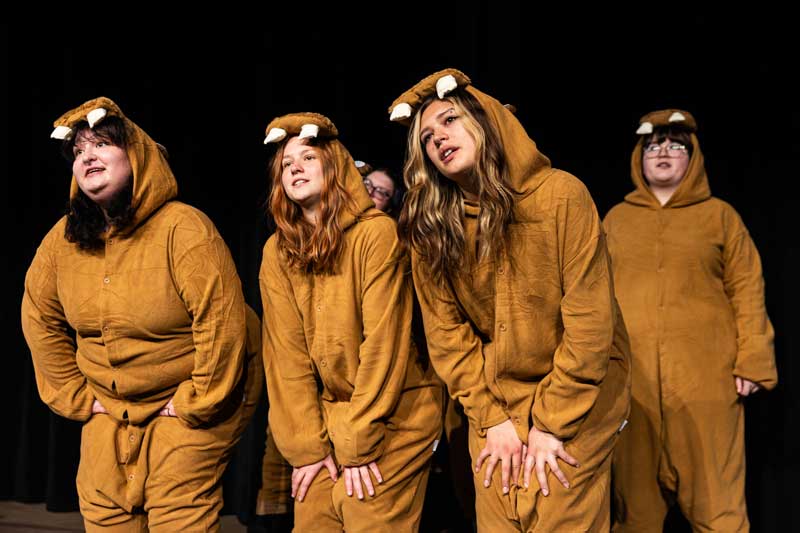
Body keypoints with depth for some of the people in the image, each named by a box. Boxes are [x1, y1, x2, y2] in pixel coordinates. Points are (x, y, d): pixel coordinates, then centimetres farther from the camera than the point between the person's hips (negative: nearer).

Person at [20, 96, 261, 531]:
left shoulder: (183, 228, -20)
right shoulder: (62, 240, -2)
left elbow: (222, 322, -24)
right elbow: (40, 318, 9)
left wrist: (195, 404, -18)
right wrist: (76, 397, 5)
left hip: (189, 407, -5)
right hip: (107, 409, 6)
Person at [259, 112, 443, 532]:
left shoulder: (377, 233, -14)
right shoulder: (277, 252, 3)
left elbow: (384, 340, -17)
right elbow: (286, 353, 0)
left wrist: (358, 443, -16)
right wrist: (305, 444, -5)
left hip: (393, 415, -5)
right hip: (326, 416, 5)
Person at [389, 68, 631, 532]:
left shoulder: (561, 194, -16)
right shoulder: (430, 228, -4)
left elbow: (589, 321, -17)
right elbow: (446, 331, -1)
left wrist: (551, 423, -14)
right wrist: (493, 419, -7)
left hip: (577, 397, -3)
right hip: (494, 404, 4)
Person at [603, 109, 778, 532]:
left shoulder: (719, 215, 8)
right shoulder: (617, 218, 15)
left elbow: (747, 290, 2)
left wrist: (752, 362, -7)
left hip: (705, 377, -2)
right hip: (630, 377, 2)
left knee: (715, 499, -1)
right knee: (635, 498, 6)